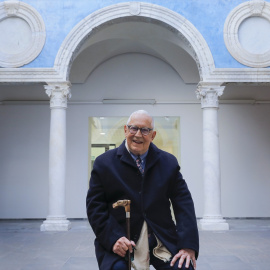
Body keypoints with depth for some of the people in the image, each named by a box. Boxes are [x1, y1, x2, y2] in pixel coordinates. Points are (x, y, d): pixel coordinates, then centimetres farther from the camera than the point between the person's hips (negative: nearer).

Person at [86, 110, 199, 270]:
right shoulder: (104, 163, 3)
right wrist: (113, 238, -17)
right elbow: (95, 206, -1)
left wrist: (188, 246, -11)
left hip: (163, 239, 2)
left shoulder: (169, 162, 8)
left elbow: (184, 203, 2)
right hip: (119, 241, -1)